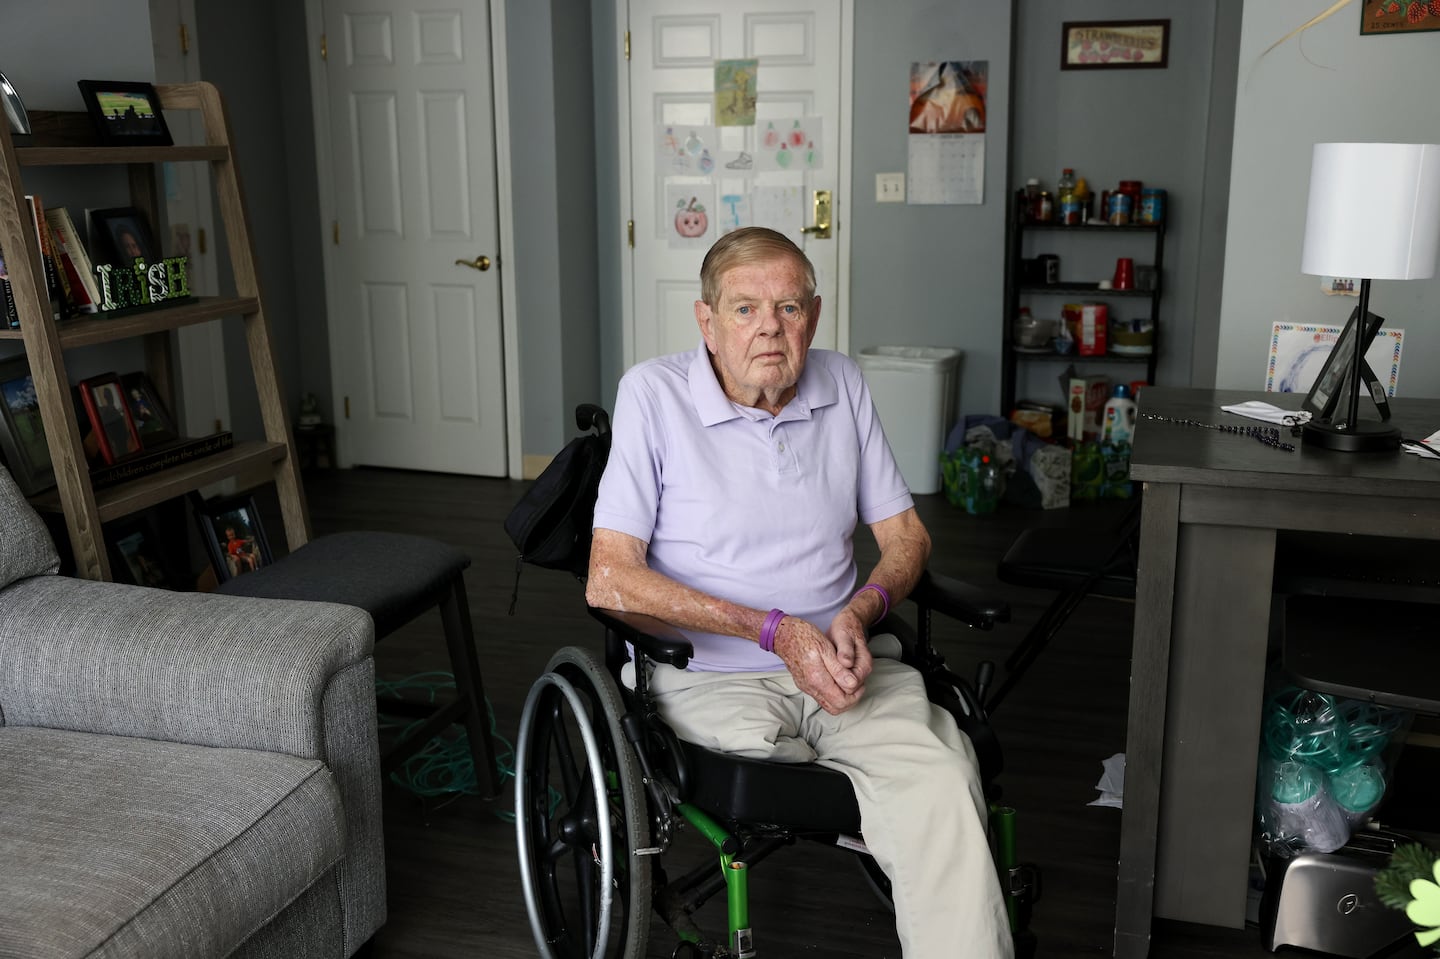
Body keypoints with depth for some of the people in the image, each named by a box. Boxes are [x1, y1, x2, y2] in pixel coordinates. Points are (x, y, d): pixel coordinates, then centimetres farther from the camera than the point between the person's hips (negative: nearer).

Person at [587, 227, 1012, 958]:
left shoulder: (843, 385, 9)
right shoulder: (654, 393, -5)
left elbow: (904, 533, 14)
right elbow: (609, 579, -11)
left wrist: (861, 611, -10)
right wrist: (775, 631, -16)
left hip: (839, 660, 4)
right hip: (707, 674, -3)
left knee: (943, 779, -27)